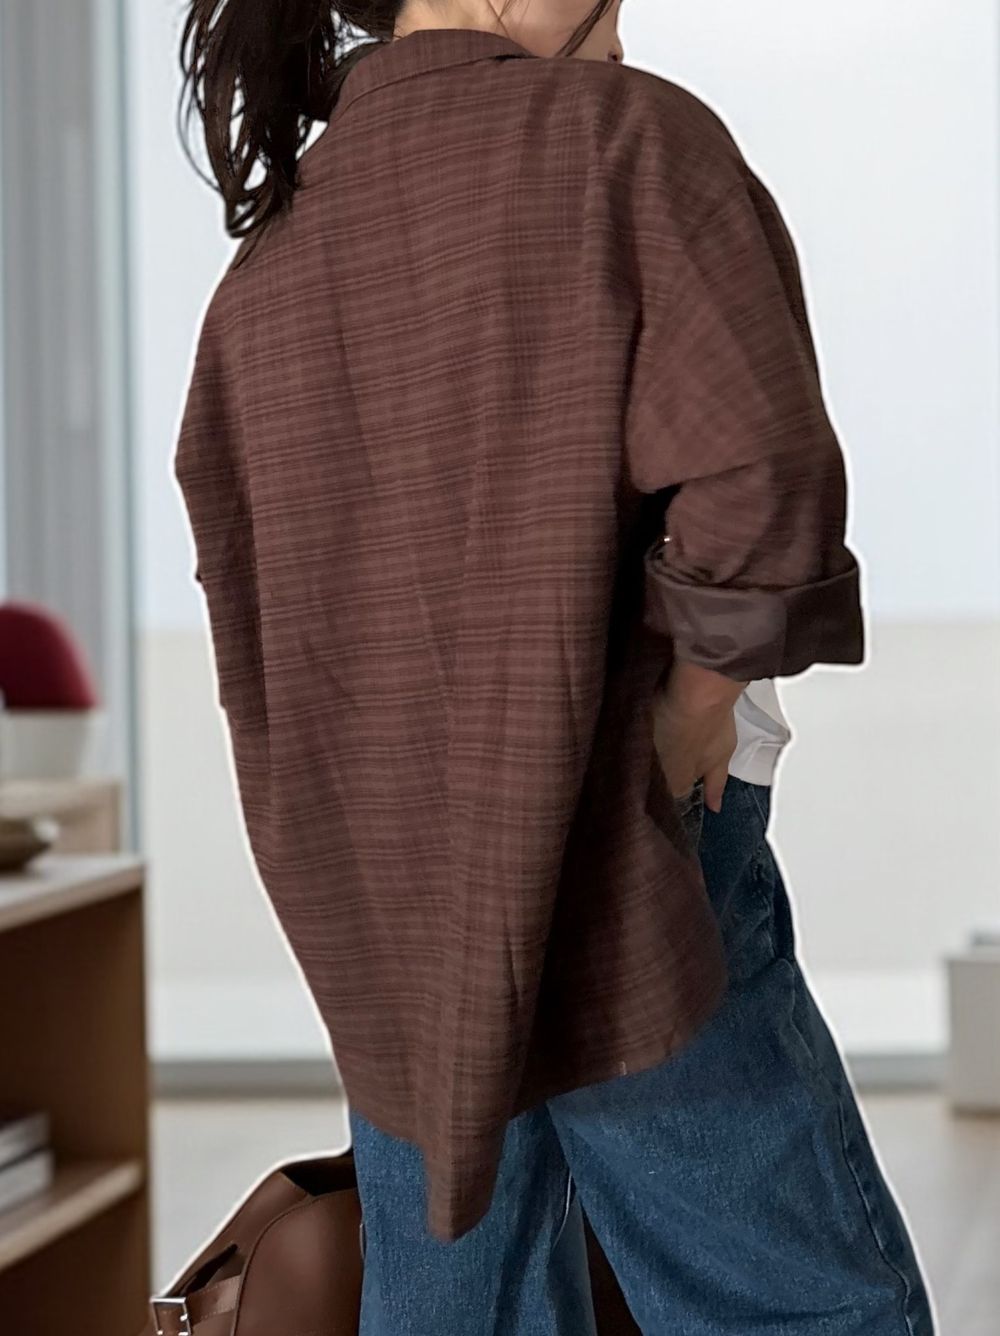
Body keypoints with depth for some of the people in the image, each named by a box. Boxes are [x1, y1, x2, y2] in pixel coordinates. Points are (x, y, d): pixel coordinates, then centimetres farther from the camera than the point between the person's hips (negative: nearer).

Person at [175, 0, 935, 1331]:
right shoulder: (624, 136, -5)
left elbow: (259, 665, 14)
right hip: (614, 874, -6)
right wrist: (700, 700, -4)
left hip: (383, 937, 7)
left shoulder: (259, 280, 13)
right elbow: (760, 485, -19)